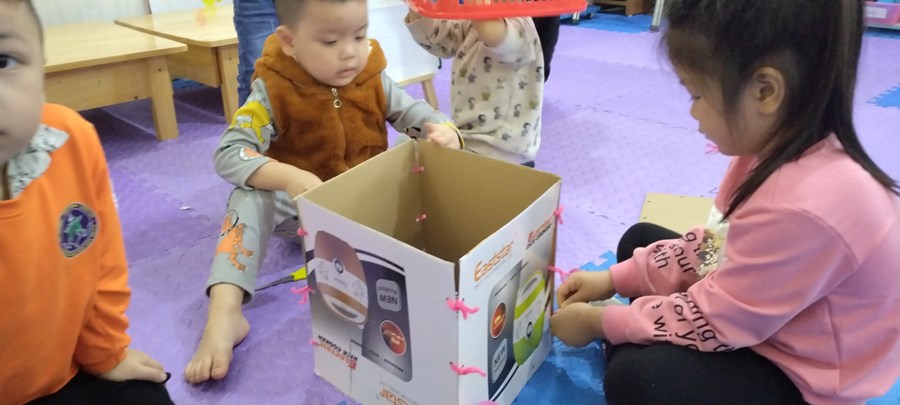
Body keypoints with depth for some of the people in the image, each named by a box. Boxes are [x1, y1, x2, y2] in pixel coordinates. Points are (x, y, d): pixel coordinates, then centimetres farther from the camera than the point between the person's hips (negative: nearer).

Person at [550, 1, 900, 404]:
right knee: (639, 239, 12)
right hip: (757, 315, 9)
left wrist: (601, 322, -16)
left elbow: (713, 322, -27)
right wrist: (614, 279, -2)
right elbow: (713, 245, 1)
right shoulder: (783, 146, -11)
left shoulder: (804, 206, -39)